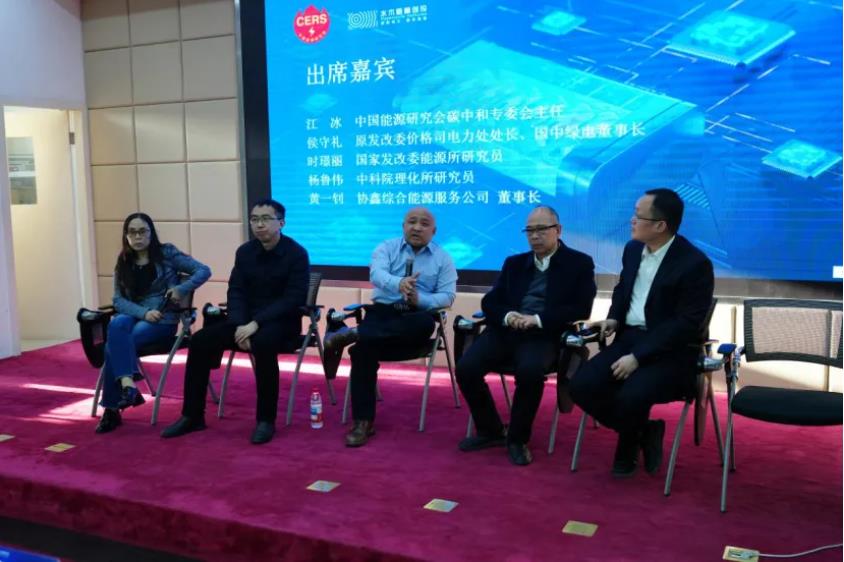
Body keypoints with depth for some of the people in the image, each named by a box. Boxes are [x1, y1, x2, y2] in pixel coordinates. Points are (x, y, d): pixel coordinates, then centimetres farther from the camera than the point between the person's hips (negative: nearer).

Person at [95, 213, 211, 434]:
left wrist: (181, 289, -20)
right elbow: (118, 300, 2)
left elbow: (203, 271, -3)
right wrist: (144, 312, -17)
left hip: (163, 319, -3)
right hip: (134, 315, 3)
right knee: (117, 324, -35)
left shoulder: (166, 253, 0)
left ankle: (112, 409, -22)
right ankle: (127, 385, -44)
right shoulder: (123, 263, 10)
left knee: (115, 345, -29)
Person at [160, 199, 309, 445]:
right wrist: (240, 325, -16)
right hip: (247, 320, 6)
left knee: (262, 343, -38)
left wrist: (256, 323, -25)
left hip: (281, 321, -5)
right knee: (201, 340, -13)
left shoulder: (296, 254, -10)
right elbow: (236, 292, 4)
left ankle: (266, 419, -24)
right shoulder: (244, 252, 6)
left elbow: (294, 299, -17)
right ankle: (192, 416, -2)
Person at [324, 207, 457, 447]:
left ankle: (353, 334, -34)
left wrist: (419, 299, -22)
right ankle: (363, 422, -22)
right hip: (383, 312, 0)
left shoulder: (443, 258, 9)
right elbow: (377, 274, -13)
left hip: (415, 318, 0)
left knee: (426, 322, -37)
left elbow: (447, 296, -1)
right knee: (363, 348, -30)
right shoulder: (386, 248, 8)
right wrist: (399, 283, -36)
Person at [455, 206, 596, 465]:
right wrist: (507, 316, -9)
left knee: (529, 371, -36)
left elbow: (581, 309, -4)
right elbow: (490, 301, 16)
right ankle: (490, 430, 4)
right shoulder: (514, 263, 21)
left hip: (544, 336, -4)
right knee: (466, 367, -20)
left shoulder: (580, 263, 7)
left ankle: (517, 438, -10)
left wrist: (537, 319, -16)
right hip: (505, 331, 4)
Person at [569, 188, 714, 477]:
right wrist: (613, 319, 3)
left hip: (670, 351, -6)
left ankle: (628, 448, 4)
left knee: (630, 397, -32)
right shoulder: (632, 249, 7)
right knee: (581, 386, -16)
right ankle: (643, 433, 6)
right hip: (629, 338, 7)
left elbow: (686, 324, -19)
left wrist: (638, 357, -23)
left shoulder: (695, 263, -15)